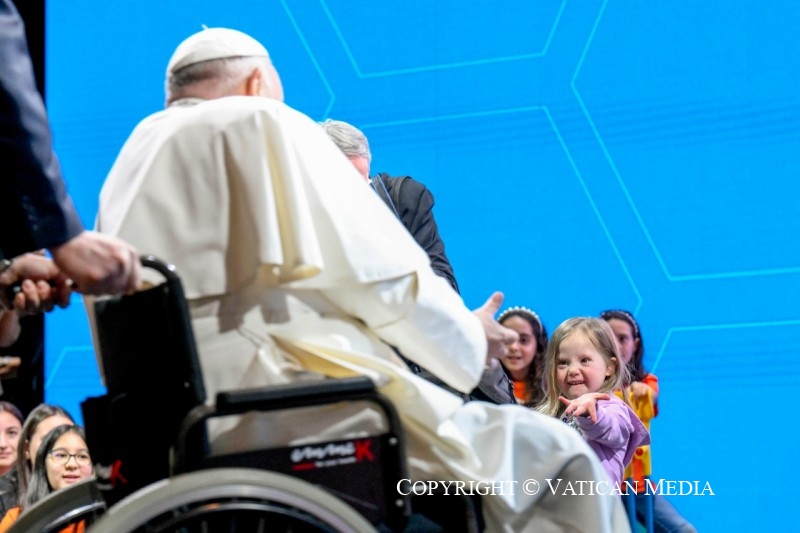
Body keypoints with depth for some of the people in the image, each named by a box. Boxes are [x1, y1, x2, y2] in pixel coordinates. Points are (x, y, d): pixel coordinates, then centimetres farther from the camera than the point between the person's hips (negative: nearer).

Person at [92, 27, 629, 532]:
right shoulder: (261, 122, 0)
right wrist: (469, 335, 13)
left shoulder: (133, 159, 22)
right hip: (284, 411, -9)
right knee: (556, 459, -2)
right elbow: (378, 275, -4)